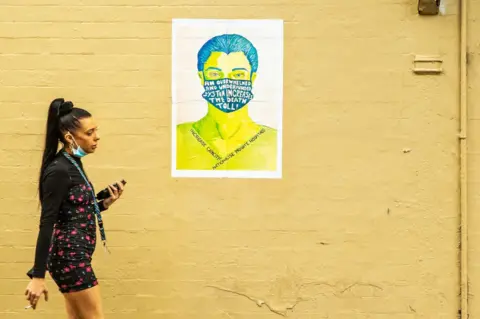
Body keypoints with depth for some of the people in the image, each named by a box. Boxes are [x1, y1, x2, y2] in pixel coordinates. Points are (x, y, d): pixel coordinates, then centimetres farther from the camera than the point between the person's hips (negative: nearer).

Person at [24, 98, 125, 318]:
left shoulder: (74, 164, 10)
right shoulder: (59, 170, -17)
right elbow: (46, 225, -20)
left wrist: (105, 203, 3)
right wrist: (38, 277, -22)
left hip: (75, 255, 9)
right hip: (69, 256, -9)